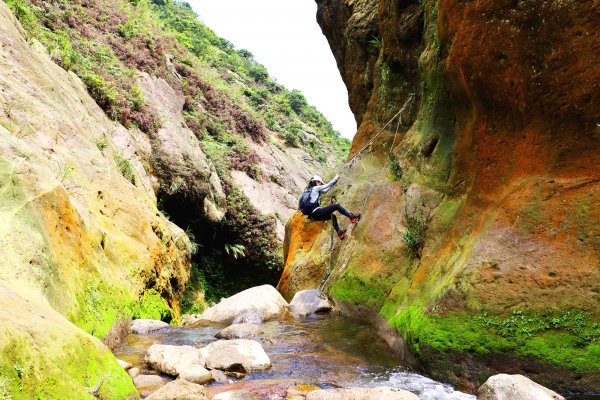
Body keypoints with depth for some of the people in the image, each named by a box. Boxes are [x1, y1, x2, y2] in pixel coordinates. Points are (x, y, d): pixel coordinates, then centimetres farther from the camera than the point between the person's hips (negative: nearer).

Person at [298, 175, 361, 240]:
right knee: (336, 206, -5)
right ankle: (352, 217, -3)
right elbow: (327, 185, 7)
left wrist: (334, 181, 28)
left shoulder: (309, 191, 25)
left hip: (314, 216, 9)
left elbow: (325, 190, 30)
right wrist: (335, 179, 23)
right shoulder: (315, 188, 0)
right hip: (317, 212, -9)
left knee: (333, 216, 26)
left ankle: (339, 232, 23)